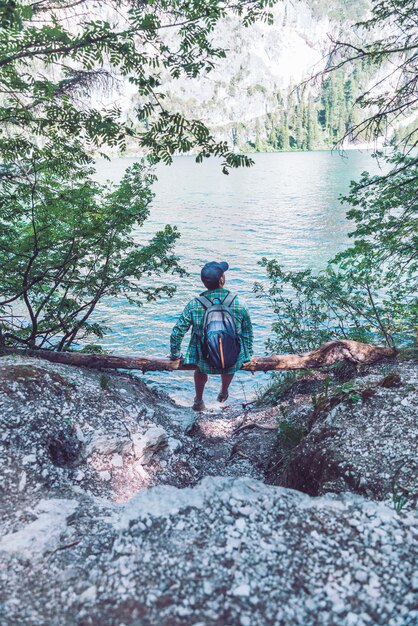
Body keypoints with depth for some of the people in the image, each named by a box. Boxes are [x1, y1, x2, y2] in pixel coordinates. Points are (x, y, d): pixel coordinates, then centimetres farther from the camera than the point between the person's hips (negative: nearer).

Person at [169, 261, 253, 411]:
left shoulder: (194, 305, -14)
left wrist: (174, 354, 10)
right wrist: (248, 355, 18)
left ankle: (198, 402, 50)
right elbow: (247, 333, 0)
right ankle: (223, 393, 59)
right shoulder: (239, 305, -13)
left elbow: (177, 332, -8)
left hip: (206, 363, 0)